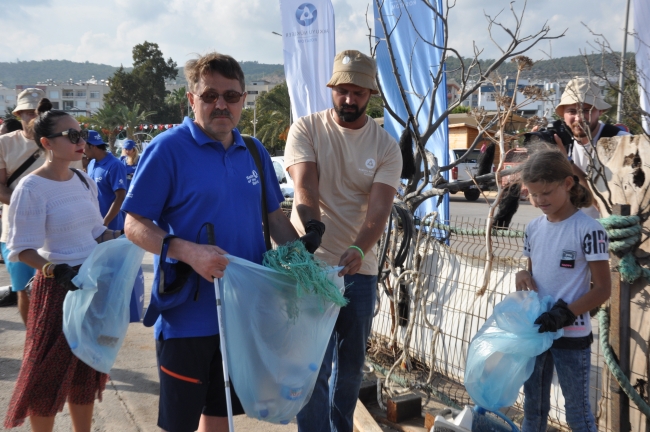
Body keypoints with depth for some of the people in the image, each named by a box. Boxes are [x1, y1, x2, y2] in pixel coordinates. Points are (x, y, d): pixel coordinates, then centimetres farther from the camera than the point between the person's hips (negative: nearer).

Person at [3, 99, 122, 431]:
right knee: (50, 371, 4)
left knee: (86, 368, 18)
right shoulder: (32, 188, -15)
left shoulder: (84, 181, 6)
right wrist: (58, 272, -28)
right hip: (57, 287, -7)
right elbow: (22, 249, -17)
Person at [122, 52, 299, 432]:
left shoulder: (255, 152, 7)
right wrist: (189, 252, -27)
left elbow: (275, 215, 16)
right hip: (187, 315, -5)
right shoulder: (168, 149, -11)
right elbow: (135, 225, -12)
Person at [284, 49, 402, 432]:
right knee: (315, 367, -3)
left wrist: (358, 250, -31)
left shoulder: (387, 147, 0)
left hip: (359, 268, 3)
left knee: (352, 365, 16)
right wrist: (313, 225, -39)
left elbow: (379, 210, -12)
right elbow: (304, 186, -18)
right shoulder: (306, 129, -3)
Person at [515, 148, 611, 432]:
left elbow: (602, 289, -13)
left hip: (571, 335, -5)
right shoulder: (534, 228, 4)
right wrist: (523, 276, -7)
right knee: (533, 406, 17)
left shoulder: (588, 230, -14)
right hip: (534, 329, 6)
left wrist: (565, 313, -23)